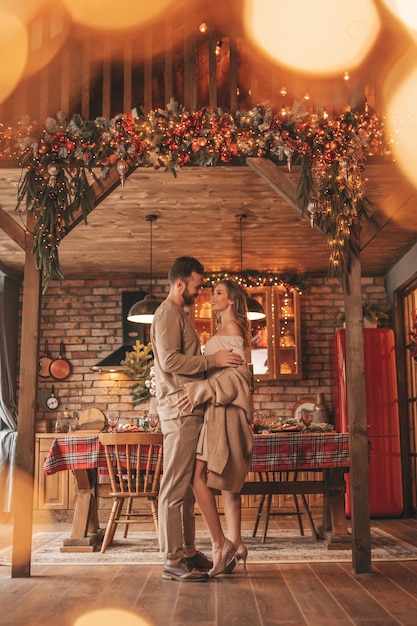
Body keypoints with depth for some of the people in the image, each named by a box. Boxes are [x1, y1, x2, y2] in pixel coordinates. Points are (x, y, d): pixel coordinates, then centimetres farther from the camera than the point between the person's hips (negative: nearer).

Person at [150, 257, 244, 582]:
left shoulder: (180, 314, 23)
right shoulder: (168, 313, -8)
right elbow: (170, 360, -20)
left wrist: (215, 360, 17)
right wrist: (213, 360, -18)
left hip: (189, 409, 10)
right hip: (179, 407, -10)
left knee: (187, 484, 12)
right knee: (176, 485, -7)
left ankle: (187, 550, 19)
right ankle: (173, 559, -3)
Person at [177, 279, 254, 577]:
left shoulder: (231, 328, -8)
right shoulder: (224, 330, 21)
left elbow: (236, 372, -17)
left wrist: (200, 391, -21)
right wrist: (199, 392, 14)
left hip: (225, 411, -10)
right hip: (222, 410, 10)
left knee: (200, 477, -13)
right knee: (228, 481, 9)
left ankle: (220, 544, -10)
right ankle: (234, 545, 12)